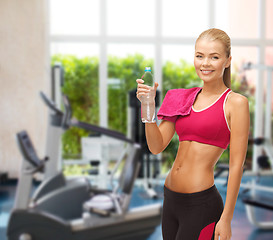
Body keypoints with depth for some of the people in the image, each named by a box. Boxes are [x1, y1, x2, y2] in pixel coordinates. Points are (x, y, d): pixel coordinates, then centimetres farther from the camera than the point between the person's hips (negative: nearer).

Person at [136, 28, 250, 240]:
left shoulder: (235, 102, -7)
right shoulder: (184, 99, 9)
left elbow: (236, 165, -9)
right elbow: (156, 147, 4)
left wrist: (226, 219, -10)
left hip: (202, 205, -5)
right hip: (171, 198, 6)